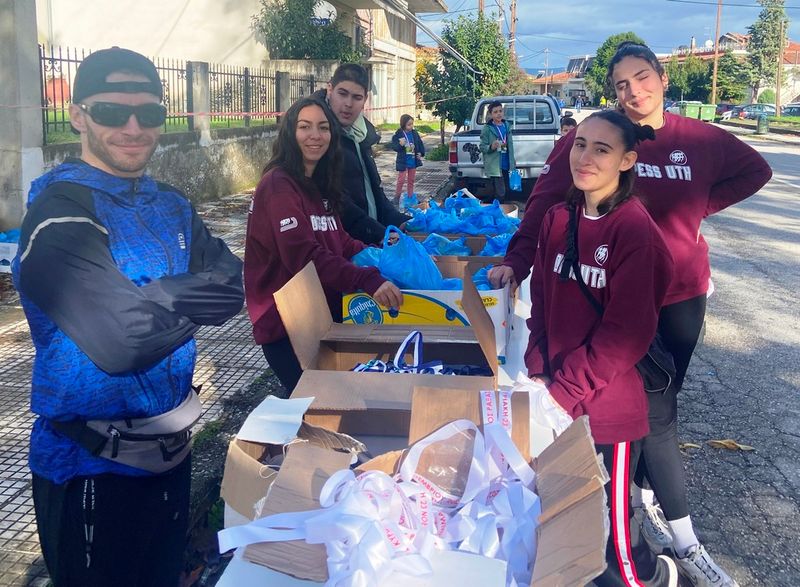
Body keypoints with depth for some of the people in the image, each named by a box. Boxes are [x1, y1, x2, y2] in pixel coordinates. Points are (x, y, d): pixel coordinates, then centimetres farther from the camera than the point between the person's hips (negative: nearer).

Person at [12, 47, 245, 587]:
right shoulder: (60, 212, -19)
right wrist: (192, 295, -14)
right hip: (93, 465, -7)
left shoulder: (171, 205, 5)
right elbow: (121, 336, -30)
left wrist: (161, 299, -20)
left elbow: (232, 284, -4)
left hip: (171, 445, 7)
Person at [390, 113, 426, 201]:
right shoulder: (398, 134, -13)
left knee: (411, 180, 13)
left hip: (413, 161, 5)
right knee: (401, 180, -3)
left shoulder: (415, 133, 1)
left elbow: (420, 144, 11)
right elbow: (394, 146, -13)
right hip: (403, 161, -5)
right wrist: (400, 144, -32)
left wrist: (421, 153, -2)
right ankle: (396, 198, 6)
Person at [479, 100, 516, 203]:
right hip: (495, 166, -6)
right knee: (500, 194, -10)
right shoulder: (487, 128, -8)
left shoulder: (506, 125, 9)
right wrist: (491, 147, -25)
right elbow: (482, 147, -6)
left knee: (506, 192, 14)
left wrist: (513, 160, 19)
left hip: (506, 164, 6)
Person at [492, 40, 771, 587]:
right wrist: (516, 261, -21)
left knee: (661, 399, 15)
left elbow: (755, 170, 17)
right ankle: (686, 543, 12)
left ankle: (644, 495, 36)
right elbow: (545, 202, -13)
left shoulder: (701, 139, 1)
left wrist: (696, 208, 7)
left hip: (683, 293, 4)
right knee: (658, 412, -1)